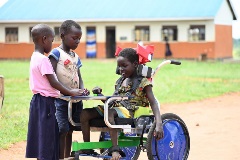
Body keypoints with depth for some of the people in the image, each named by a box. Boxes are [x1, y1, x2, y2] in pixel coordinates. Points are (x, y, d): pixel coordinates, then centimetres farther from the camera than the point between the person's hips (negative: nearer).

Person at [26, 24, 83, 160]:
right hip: (45, 102, -9)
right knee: (46, 137, -5)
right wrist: (71, 93, -10)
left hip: (39, 101, 9)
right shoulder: (43, 59, -17)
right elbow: (53, 83, -18)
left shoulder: (35, 57, 13)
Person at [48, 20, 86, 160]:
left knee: (69, 131, 12)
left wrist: (82, 90, -5)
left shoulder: (76, 57, 15)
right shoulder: (57, 53, -7)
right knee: (62, 131, -10)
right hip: (61, 99, -7)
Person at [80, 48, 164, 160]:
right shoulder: (120, 81, 20)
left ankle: (115, 149, -41)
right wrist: (100, 94, 3)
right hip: (116, 108, 7)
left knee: (109, 112, -39)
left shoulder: (143, 81, -2)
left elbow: (153, 103, -11)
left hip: (130, 111, -7)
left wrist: (159, 124, -26)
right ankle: (87, 148, -9)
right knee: (85, 114, -11)